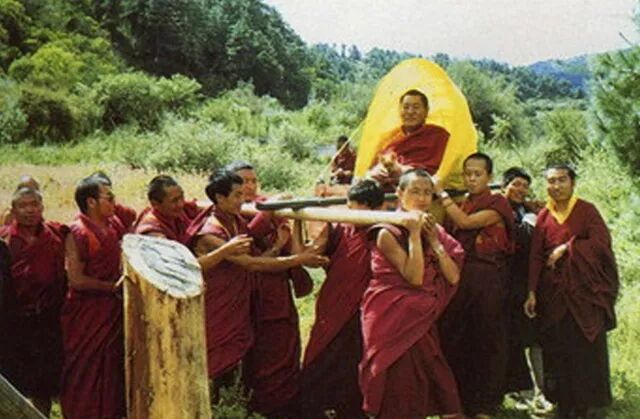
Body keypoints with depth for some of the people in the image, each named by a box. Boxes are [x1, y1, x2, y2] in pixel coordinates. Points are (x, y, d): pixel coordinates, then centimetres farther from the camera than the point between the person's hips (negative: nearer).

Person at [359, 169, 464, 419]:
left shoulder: (434, 231, 11)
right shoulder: (387, 232, -9)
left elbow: (453, 277, 0)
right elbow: (414, 277, -20)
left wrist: (434, 240, -6)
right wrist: (415, 234, -17)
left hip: (423, 322, 6)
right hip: (394, 322, -6)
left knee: (443, 392, 2)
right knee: (401, 399, 0)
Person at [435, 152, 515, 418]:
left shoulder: (497, 204, 0)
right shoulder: (459, 205, 16)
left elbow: (467, 222, -15)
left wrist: (442, 193, -11)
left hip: (486, 279, -5)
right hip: (458, 278, 5)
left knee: (486, 340, 1)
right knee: (455, 340, 2)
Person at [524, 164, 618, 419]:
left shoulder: (586, 210, 0)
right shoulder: (544, 216, 8)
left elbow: (602, 241, -13)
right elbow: (536, 256, 4)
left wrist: (566, 248, -13)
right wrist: (532, 292, -3)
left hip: (584, 290, -3)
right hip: (553, 292, 3)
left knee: (584, 347, -2)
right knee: (557, 349, 3)